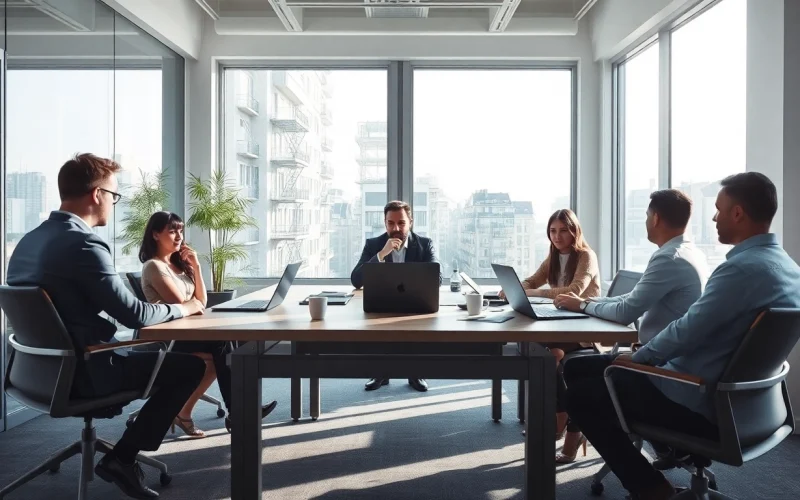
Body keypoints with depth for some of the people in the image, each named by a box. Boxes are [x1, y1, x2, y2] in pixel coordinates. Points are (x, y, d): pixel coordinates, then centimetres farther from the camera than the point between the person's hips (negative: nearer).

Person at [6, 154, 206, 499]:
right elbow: (135, 316, -23)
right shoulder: (83, 244, -22)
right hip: (79, 373, -9)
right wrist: (182, 307, -5)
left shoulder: (28, 240, 6)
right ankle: (121, 459, 4)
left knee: (149, 352, 26)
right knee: (191, 365, -2)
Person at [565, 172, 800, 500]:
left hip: (702, 403, -9)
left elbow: (686, 333, -24)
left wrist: (637, 358, -5)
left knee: (581, 396, -1)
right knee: (579, 369, 11)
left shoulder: (743, 267, -25)